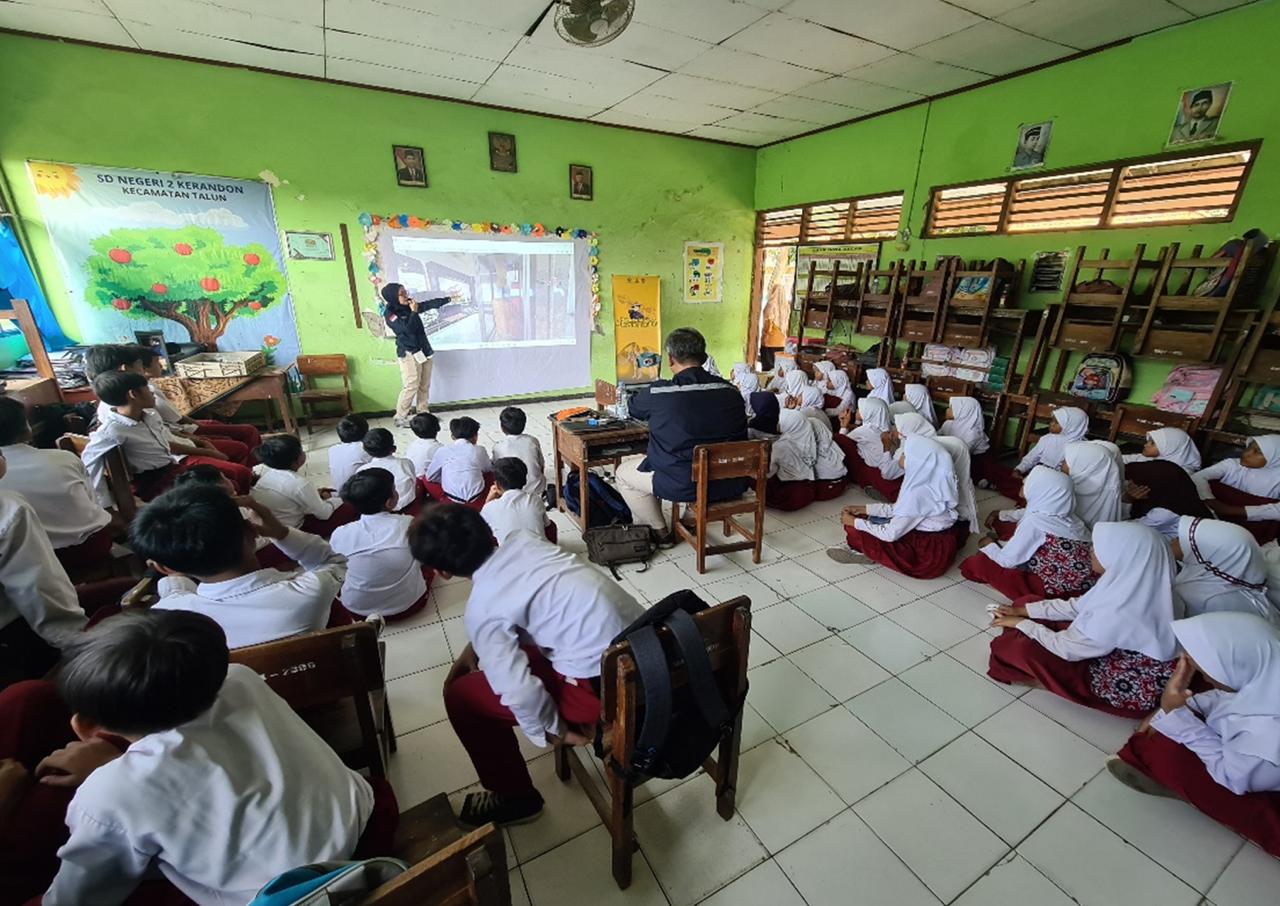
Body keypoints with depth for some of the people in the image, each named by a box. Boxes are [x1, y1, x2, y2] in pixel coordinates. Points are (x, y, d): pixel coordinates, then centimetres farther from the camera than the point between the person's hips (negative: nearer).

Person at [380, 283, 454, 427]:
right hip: (408, 354, -7)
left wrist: (449, 298, 14)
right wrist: (414, 312, -18)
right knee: (411, 385, -11)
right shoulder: (390, 314, -11)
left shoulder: (409, 305, 7)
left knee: (424, 385, 9)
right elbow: (408, 329, -22)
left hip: (423, 350, 7)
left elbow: (430, 304, 13)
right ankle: (400, 418, -2)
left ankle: (423, 413, 21)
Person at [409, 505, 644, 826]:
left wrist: (555, 731, -1)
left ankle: (514, 798, 25)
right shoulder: (522, 539, 5)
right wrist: (474, 648, 21)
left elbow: (520, 692, -21)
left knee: (461, 696, 6)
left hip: (608, 683, -8)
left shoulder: (480, 611, -14)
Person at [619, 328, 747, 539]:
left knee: (624, 472, 18)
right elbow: (741, 438, 6)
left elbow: (633, 409, 8)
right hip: (730, 485, 5)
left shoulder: (658, 393, -14)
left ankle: (659, 532, 23)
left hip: (684, 486, -4)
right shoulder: (730, 391, -5)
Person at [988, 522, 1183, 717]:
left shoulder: (1118, 613, -39)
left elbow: (1066, 648, -23)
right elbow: (1077, 606, 2)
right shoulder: (1131, 584, -13)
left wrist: (1021, 623, -8)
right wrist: (1022, 610, 2)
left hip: (1128, 691, -8)